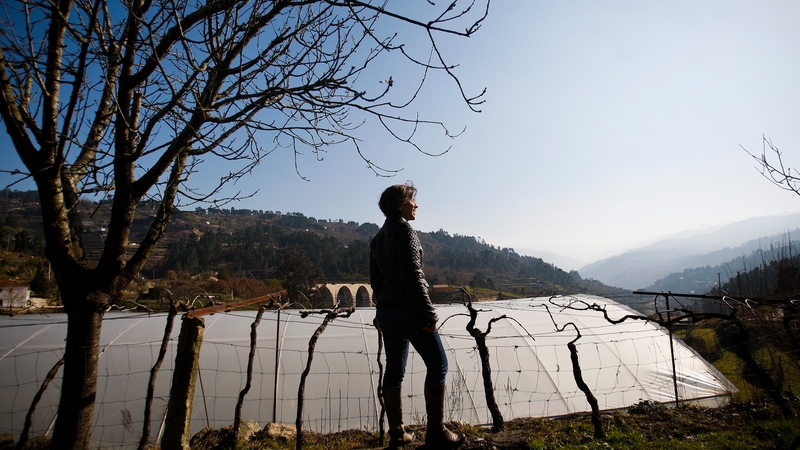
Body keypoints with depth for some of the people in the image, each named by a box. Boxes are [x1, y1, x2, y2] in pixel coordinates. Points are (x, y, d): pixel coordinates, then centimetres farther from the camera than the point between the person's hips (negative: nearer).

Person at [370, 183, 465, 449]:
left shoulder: (378, 237, 14)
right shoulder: (404, 230, -12)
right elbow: (413, 275, -20)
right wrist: (428, 313, -18)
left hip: (386, 310, 9)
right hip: (409, 309, -8)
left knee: (394, 369, 11)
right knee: (437, 364, 3)